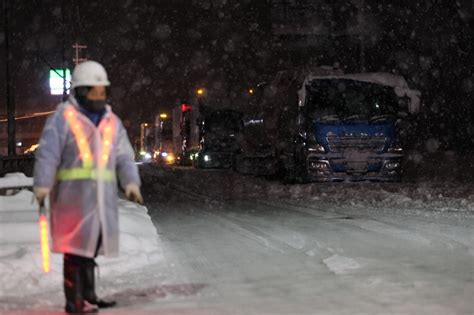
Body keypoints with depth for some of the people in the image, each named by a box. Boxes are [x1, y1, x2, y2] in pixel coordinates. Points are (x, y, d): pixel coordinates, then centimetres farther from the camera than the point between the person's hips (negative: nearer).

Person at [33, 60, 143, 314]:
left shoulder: (112, 121, 16)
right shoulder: (64, 117, -1)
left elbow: (124, 156, 10)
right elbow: (48, 153, -8)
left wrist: (130, 182, -6)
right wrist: (42, 184, -19)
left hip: (103, 195, 6)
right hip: (73, 193, -6)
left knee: (92, 244, 11)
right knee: (76, 245, -5)